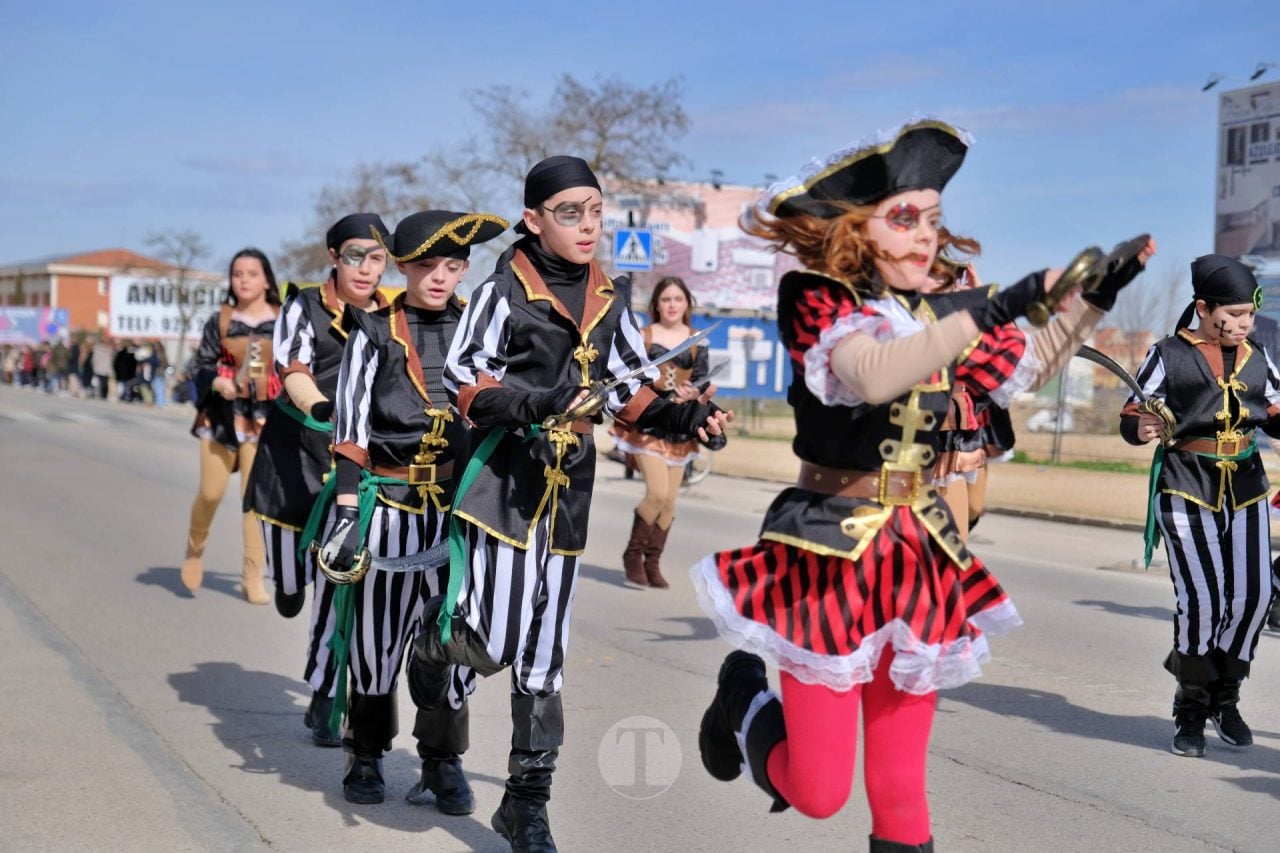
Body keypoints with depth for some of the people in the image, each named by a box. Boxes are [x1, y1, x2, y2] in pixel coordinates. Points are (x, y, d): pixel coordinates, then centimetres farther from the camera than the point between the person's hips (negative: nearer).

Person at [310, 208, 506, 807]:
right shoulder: (376, 334, 0)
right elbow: (349, 431, -1)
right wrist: (347, 510, -8)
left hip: (460, 505, 2)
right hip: (388, 505, -2)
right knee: (377, 634, 7)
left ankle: (443, 763, 18)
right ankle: (366, 757, 24)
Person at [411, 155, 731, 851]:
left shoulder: (609, 299, 8)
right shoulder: (504, 291, -7)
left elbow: (629, 391, 13)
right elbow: (461, 383, -12)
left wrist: (681, 416, -6)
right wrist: (535, 403, -26)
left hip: (568, 488, 5)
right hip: (502, 479, -5)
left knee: (542, 653, 10)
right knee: (494, 644, -13)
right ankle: (434, 639, 23)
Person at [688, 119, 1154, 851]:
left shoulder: (938, 312, 5)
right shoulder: (814, 299, -13)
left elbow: (1033, 368, 18)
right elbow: (873, 376, -33)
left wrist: (1098, 298, 3)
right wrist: (991, 309, -34)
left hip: (920, 554, 5)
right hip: (831, 554, -5)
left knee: (901, 785, 7)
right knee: (820, 792, 0)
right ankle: (745, 696, 29)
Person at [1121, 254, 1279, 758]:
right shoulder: (1169, 355, -1)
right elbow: (1131, 416, -1)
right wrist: (1141, 427, -24)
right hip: (1187, 485, -4)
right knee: (1203, 599, -13)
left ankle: (1223, 698, 18)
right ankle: (1190, 709, 8)